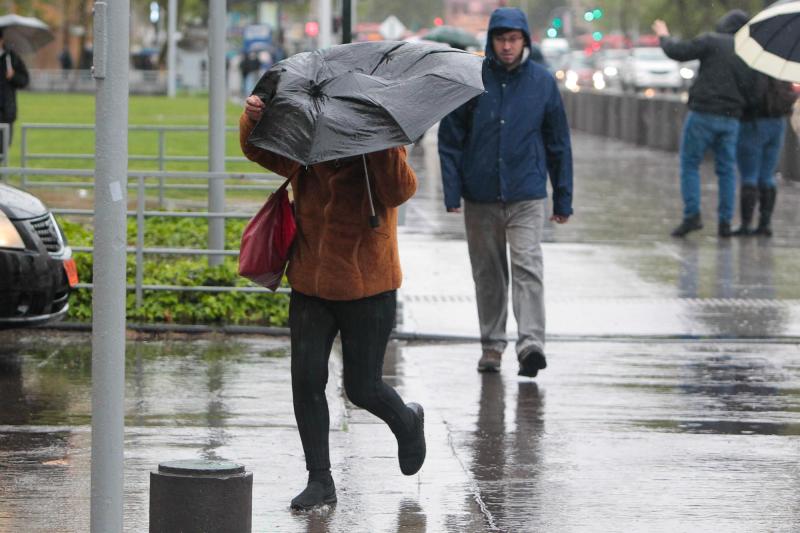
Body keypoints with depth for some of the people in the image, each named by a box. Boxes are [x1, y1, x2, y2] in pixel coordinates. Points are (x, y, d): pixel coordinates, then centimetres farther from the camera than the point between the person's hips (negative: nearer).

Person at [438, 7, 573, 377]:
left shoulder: (542, 82, 2)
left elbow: (558, 143, 7)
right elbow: (450, 138, 2)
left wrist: (563, 199, 6)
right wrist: (452, 191, -5)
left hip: (527, 195, -1)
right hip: (480, 197, 1)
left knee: (528, 267, -14)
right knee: (487, 273, 10)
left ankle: (531, 343, -21)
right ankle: (492, 344, 20)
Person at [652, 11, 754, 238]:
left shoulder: (712, 41, -6)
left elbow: (678, 52, -8)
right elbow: (751, 90, 9)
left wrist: (664, 36, 10)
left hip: (703, 113, -4)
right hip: (731, 118, 4)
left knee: (689, 165, 3)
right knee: (726, 170, 10)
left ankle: (692, 215, -8)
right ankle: (725, 221, 6)